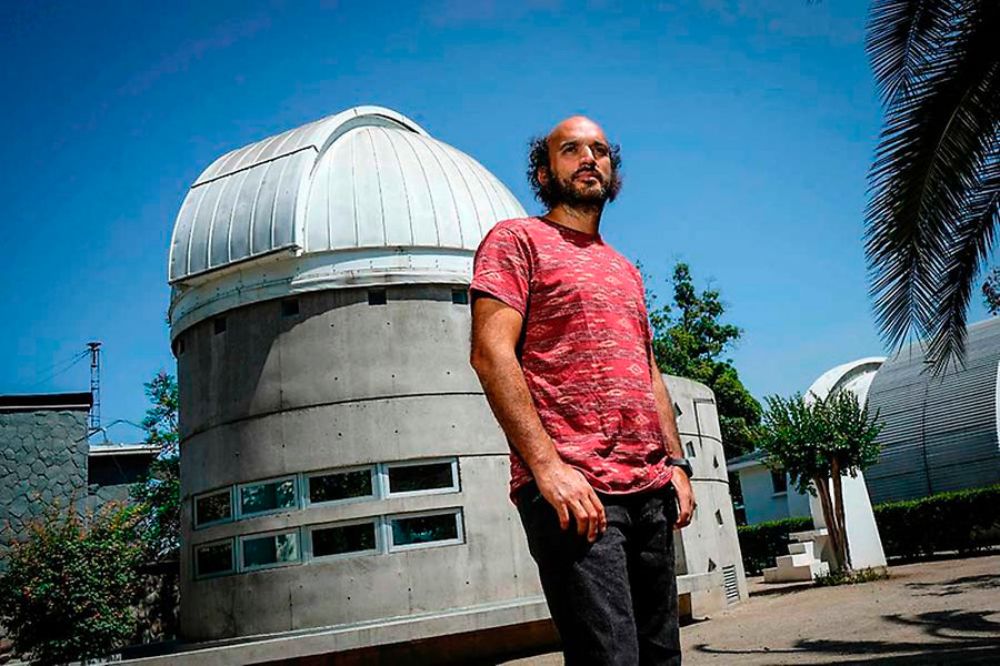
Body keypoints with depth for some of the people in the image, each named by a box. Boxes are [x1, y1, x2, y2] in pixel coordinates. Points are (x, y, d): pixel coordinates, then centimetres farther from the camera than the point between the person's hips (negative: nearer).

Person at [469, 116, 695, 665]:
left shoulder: (625, 270, 25)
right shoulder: (517, 240, 3)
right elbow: (491, 355, -9)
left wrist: (676, 463, 13)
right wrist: (547, 465, -18)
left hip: (650, 491, 7)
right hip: (569, 487, -7)